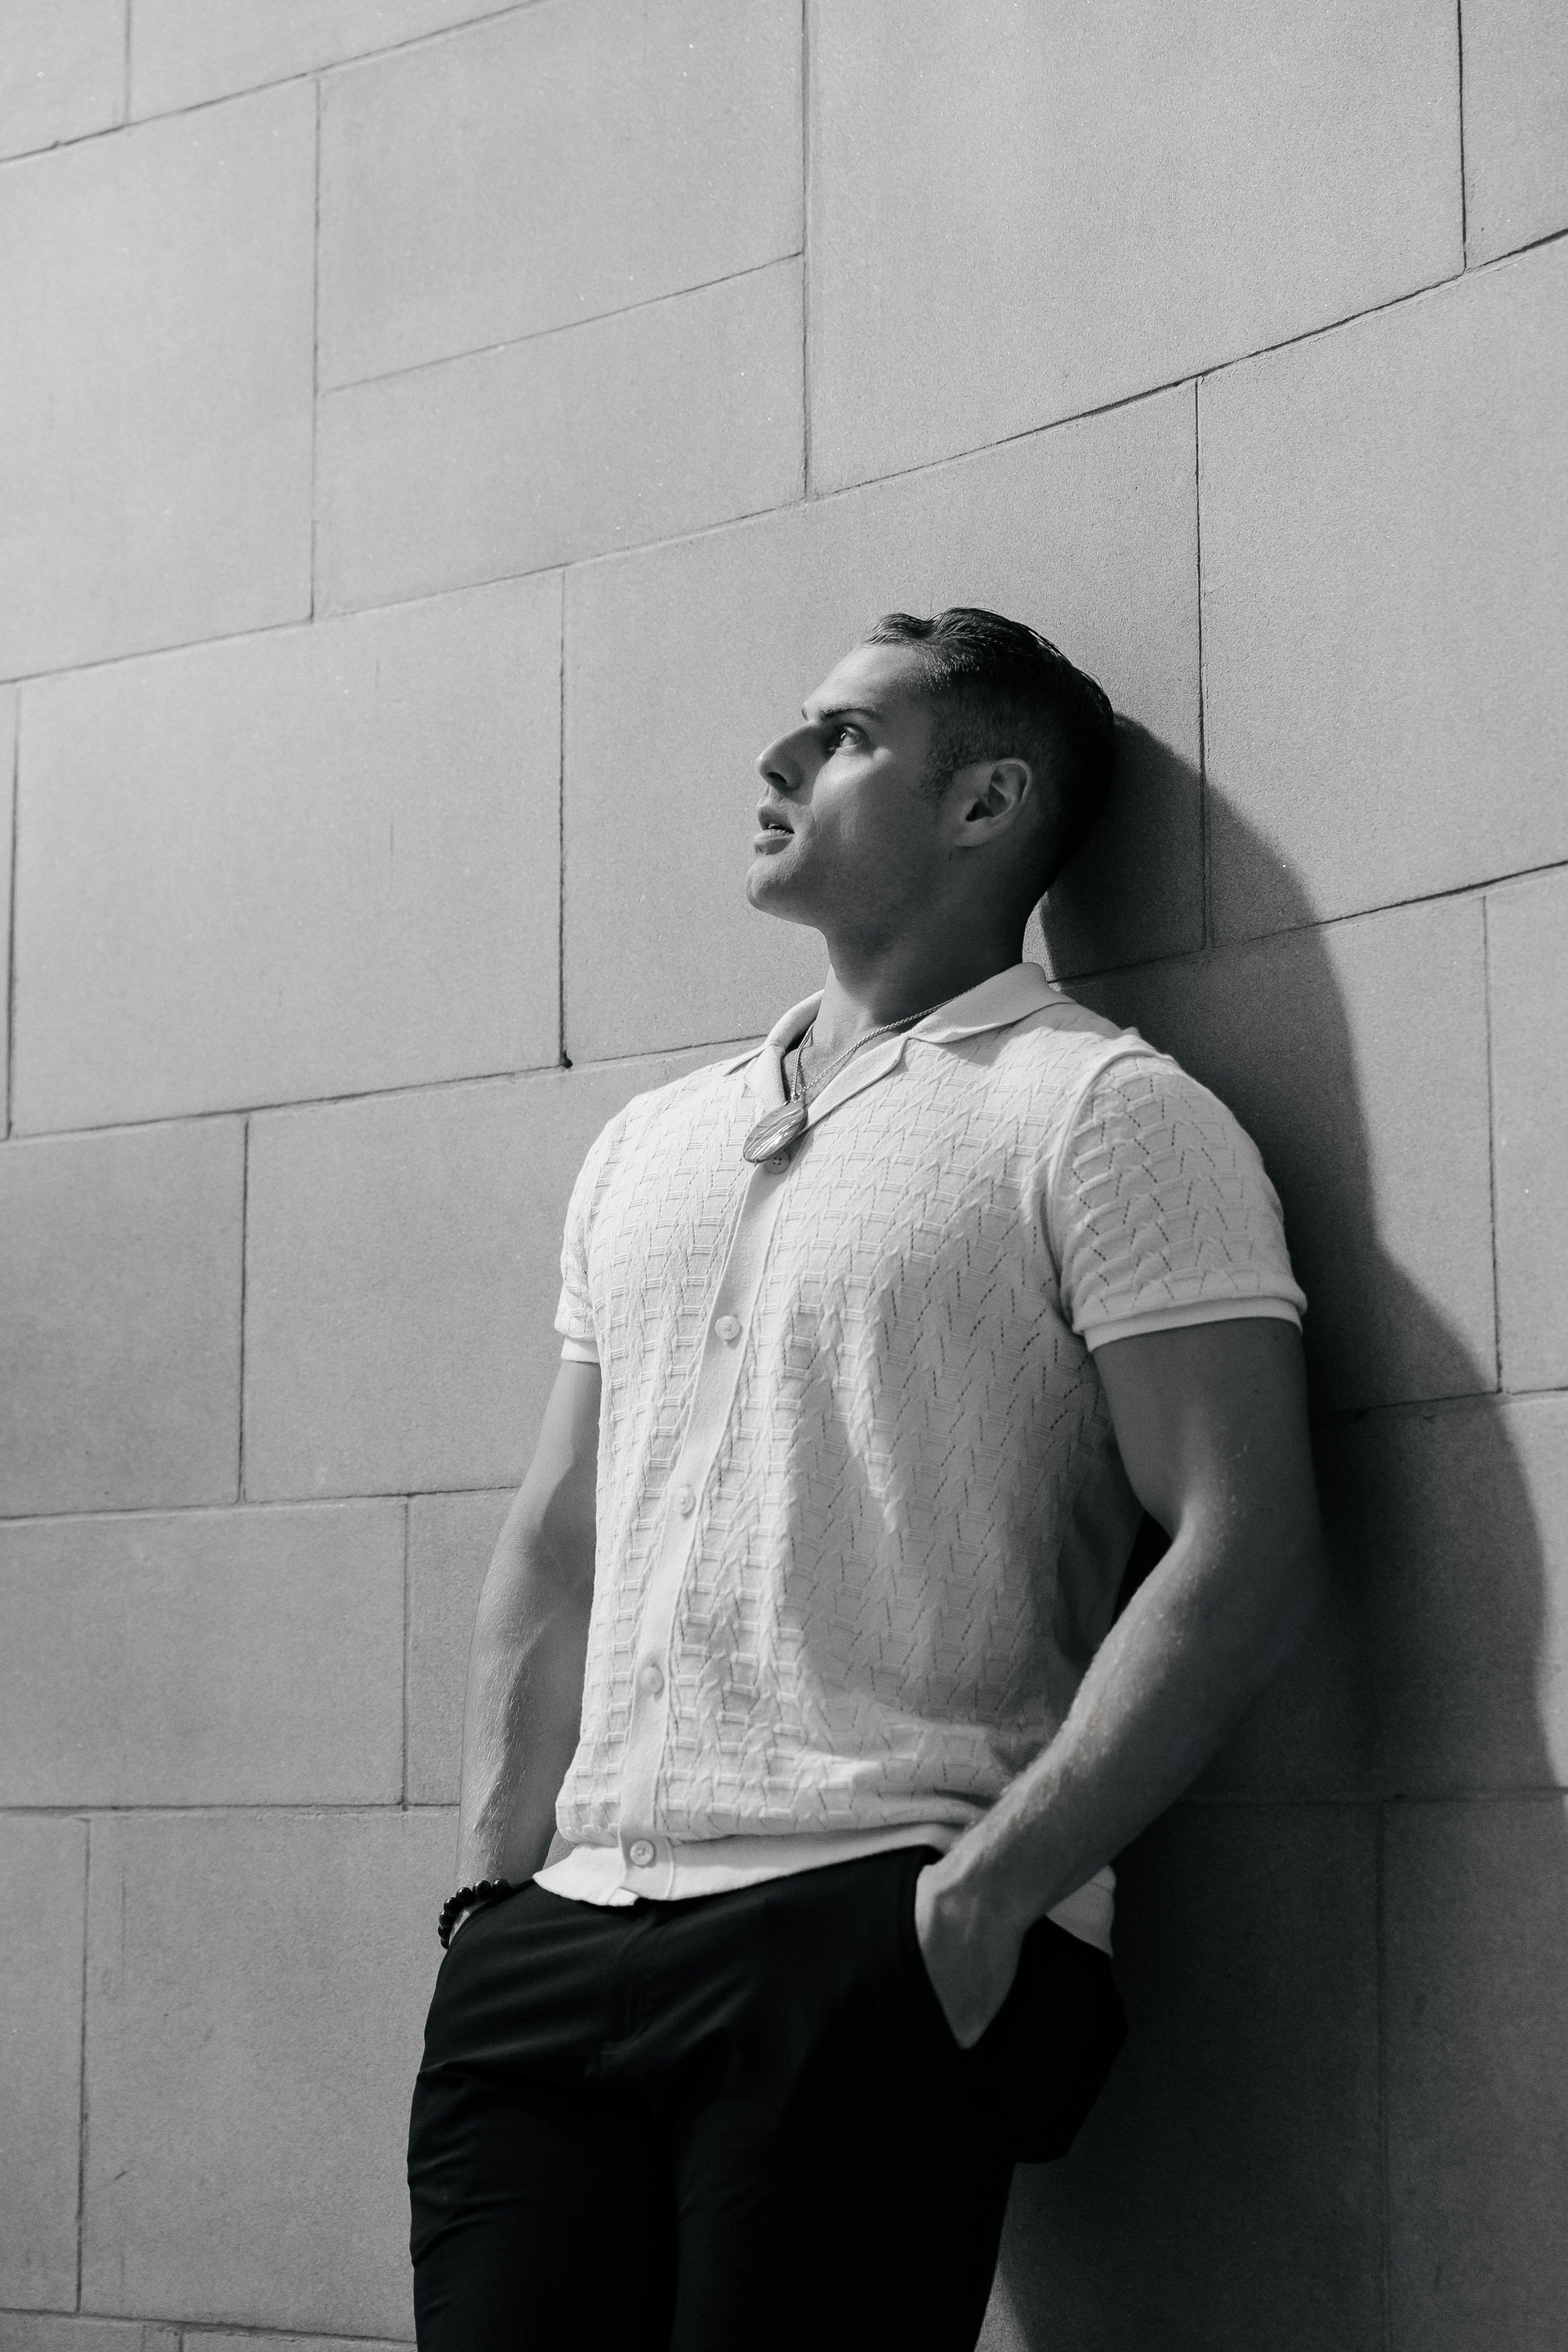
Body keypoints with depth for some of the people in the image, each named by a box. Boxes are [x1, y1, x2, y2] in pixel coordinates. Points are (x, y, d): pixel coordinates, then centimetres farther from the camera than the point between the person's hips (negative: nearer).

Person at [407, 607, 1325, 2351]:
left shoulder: (1102, 1113, 0)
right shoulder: (647, 1146, 21)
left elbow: (1244, 1552, -9)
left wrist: (988, 1883, -16)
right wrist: (495, 1882, 8)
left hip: (874, 1953, -5)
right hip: (560, 1943, 6)